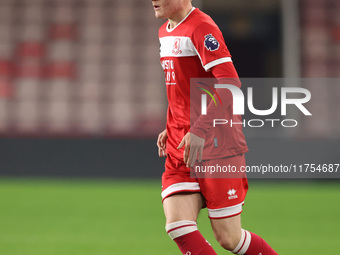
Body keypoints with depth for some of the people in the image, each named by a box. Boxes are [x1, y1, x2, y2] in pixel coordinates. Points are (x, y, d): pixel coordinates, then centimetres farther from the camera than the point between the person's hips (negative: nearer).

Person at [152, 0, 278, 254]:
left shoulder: (202, 28, -12)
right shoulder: (165, 32, 16)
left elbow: (231, 85, -22)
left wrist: (199, 130, -27)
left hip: (215, 146, -8)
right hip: (179, 149, 8)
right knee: (178, 226, -12)